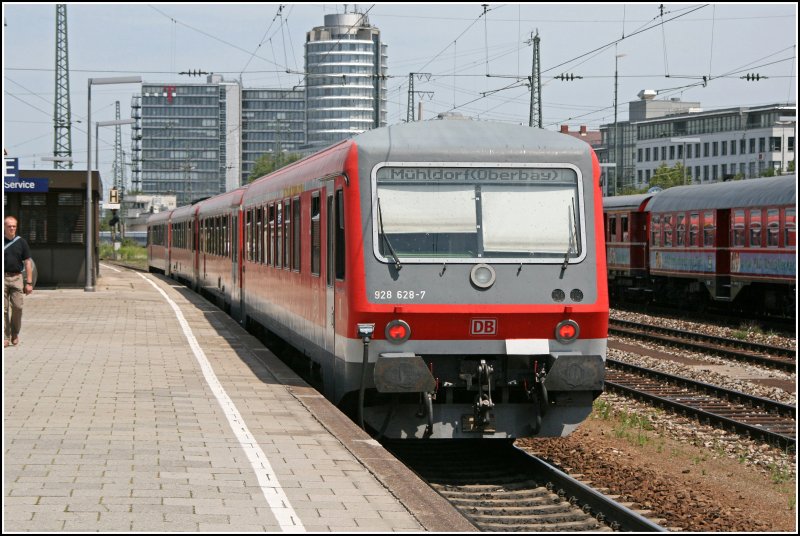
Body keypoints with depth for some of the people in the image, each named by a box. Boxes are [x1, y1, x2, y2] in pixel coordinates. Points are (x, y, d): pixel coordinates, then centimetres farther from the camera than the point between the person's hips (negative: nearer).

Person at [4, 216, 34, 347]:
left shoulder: (21, 242, 6)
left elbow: (27, 263, 7)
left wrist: (29, 282, 1)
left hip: (16, 278, 1)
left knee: (17, 307, -5)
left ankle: (15, 333, 15)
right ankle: (5, 337, 3)